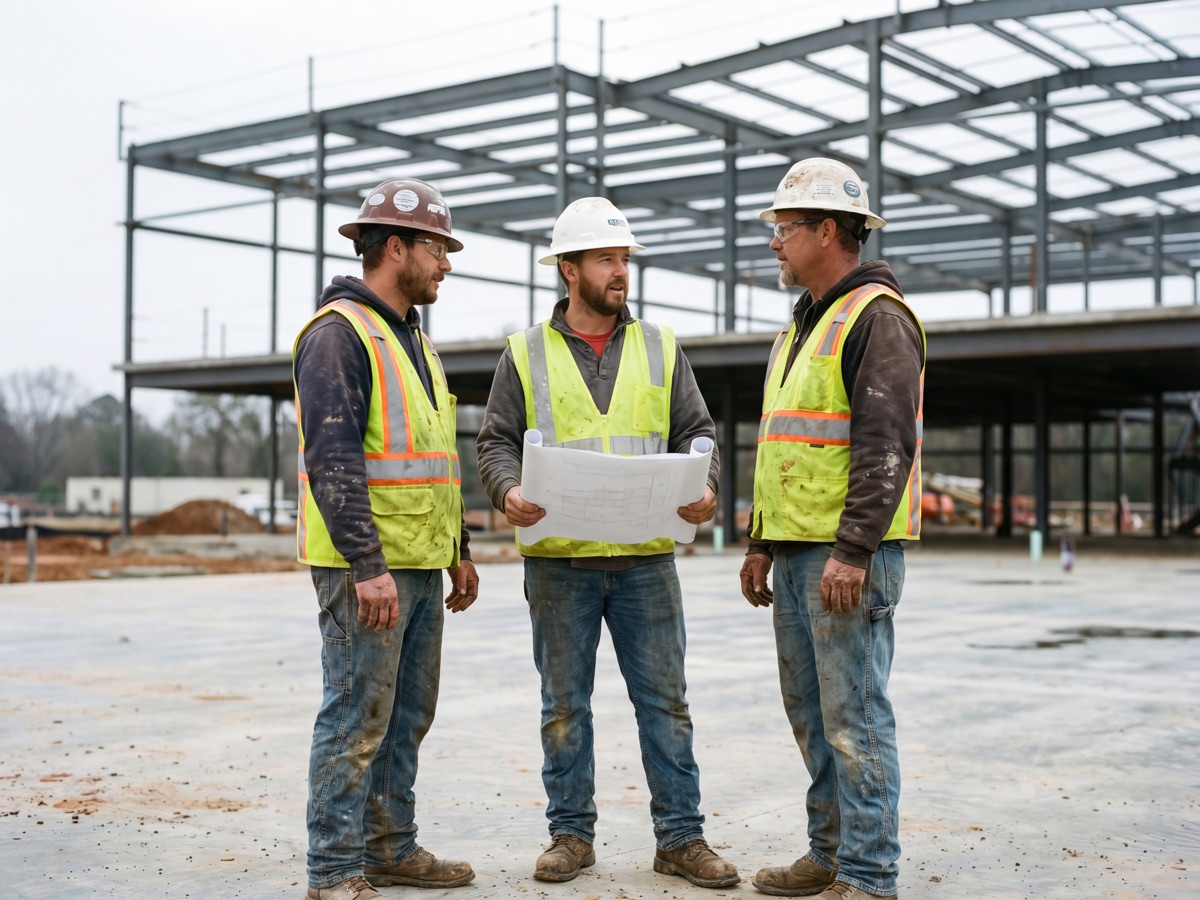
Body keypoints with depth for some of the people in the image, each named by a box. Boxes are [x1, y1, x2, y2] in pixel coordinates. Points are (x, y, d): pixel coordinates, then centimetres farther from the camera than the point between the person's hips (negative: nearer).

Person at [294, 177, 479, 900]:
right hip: (367, 568, -9)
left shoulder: (414, 339, 19)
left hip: (422, 568, 9)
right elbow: (332, 460, -20)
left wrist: (459, 550, 20)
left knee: (409, 716, 14)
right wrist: (367, 565, -24)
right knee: (358, 718, -5)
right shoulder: (338, 333, -11)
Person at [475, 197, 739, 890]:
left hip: (647, 555, 1)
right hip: (558, 558, -1)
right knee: (565, 704, 8)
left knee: (665, 699, 4)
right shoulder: (526, 354, 5)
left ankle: (681, 837, 14)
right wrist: (509, 492, -17)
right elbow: (498, 442, 4)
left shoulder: (660, 348, 10)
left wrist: (705, 487, -12)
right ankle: (572, 833, 20)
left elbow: (695, 431, 8)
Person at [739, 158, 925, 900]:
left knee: (854, 713, -6)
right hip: (798, 552, 10)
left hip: (850, 554, -10)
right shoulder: (805, 324, 20)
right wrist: (762, 541, 20)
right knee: (810, 713, 14)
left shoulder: (877, 318, -10)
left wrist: (852, 550, -23)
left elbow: (887, 445, -19)